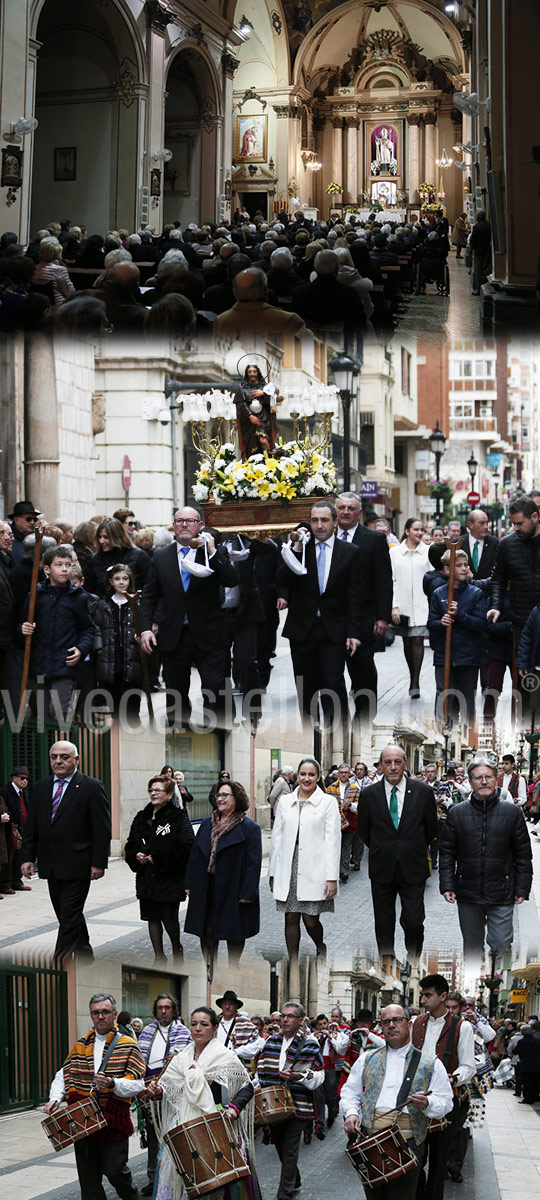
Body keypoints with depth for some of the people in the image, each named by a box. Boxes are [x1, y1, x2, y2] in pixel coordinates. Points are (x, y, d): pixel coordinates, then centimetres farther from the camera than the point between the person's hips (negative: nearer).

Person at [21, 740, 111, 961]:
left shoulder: (91, 787, -5)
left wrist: (99, 863, -12)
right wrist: (27, 857, 5)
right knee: (65, 914, 14)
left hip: (77, 864, -6)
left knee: (70, 915, -7)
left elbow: (102, 829, -7)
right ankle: (84, 951, 30)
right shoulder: (40, 788, 11)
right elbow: (31, 827, 14)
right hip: (51, 865, 6)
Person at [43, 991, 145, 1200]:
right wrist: (55, 1098, -1)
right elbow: (63, 1075, 17)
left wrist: (112, 1083, -25)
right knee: (88, 1176, 6)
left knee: (114, 1171, -5)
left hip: (113, 1119, -4)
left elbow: (137, 1085, -8)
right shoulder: (80, 1046, 13)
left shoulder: (128, 1046, -1)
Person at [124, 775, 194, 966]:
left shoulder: (178, 817, -8)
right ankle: (158, 957, 17)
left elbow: (185, 848, -15)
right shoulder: (142, 818, 11)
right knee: (152, 917, 8)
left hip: (169, 878, -5)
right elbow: (131, 844, 17)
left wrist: (159, 859, -17)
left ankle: (177, 949, 28)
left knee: (169, 918, 1)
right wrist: (136, 856, -5)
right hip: (146, 877, 5)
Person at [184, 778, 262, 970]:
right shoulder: (207, 824, 10)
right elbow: (195, 855, 13)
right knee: (207, 929, 6)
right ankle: (209, 967, 17)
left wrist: (247, 892, -16)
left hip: (233, 889, -5)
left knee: (234, 931, 6)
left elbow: (253, 862, -11)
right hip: (207, 888, 5)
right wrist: (190, 884, 8)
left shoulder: (249, 828, -7)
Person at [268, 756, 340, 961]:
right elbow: (277, 838, 12)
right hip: (288, 871, 3)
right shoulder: (285, 801, 10)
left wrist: (332, 878, -9)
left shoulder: (328, 802, 1)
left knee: (310, 920, -2)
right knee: (291, 919, 4)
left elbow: (332, 841, -3)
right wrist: (273, 873, 11)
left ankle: (320, 947, 29)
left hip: (314, 872, -3)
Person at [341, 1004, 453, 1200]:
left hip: (408, 1142, -2)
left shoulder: (430, 1063, 8)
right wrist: (351, 1113, -4)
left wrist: (427, 1103, -17)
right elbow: (350, 1092, 16)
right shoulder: (367, 1059, 16)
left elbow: (445, 1102, 4)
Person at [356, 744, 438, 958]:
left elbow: (431, 828, 9)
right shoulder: (370, 794, -1)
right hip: (382, 870, 1)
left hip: (412, 869, -1)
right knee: (384, 925, 7)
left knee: (413, 922, -7)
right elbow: (363, 830, 12)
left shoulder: (423, 792, -3)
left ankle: (414, 958, 18)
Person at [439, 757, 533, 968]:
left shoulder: (512, 813, 1)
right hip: (467, 893, 1)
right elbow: (447, 853, 7)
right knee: (472, 946, 11)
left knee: (501, 944, -7)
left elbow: (523, 854, 4)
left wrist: (522, 889, 0)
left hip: (501, 894, -1)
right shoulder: (457, 813, 4)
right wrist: (447, 885, -1)